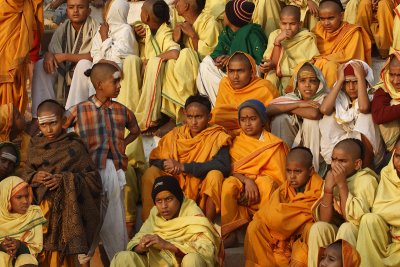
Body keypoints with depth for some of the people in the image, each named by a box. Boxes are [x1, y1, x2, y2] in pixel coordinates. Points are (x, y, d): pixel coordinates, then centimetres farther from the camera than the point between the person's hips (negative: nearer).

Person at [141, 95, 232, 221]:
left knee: (215, 175, -32)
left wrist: (184, 167, -22)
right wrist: (165, 164, -20)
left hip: (204, 193, -3)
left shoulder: (217, 137, -5)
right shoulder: (176, 134, 8)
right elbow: (154, 160, 6)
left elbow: (224, 166, -23)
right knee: (151, 172, -17)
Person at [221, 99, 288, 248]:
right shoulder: (236, 143, 18)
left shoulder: (274, 144, 11)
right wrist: (247, 181, -19)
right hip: (241, 186, 1)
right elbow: (231, 170, 2)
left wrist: (255, 182, -13)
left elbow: (278, 177, 3)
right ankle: (228, 234, -31)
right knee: (228, 184, -32)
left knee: (267, 182, -36)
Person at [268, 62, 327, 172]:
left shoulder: (323, 98, -16)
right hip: (296, 143, 3)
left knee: (311, 121, -29)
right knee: (280, 118, -16)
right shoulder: (292, 97, -4)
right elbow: (269, 109, -19)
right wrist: (298, 104, -26)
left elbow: (314, 114, -38)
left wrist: (286, 108, -21)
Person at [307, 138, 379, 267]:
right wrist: (328, 188, -19)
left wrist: (342, 184, -25)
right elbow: (324, 220, -8)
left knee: (346, 228, -33)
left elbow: (355, 219, -25)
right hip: (335, 234, 4)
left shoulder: (366, 181, -14)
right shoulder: (332, 178, 0)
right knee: (319, 227, -23)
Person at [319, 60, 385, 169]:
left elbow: (363, 107, -33)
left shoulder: (371, 98, -7)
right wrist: (339, 80, -17)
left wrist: (360, 77, -25)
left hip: (366, 153, -2)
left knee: (366, 116, -25)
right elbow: (324, 109, -22)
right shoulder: (339, 98, 0)